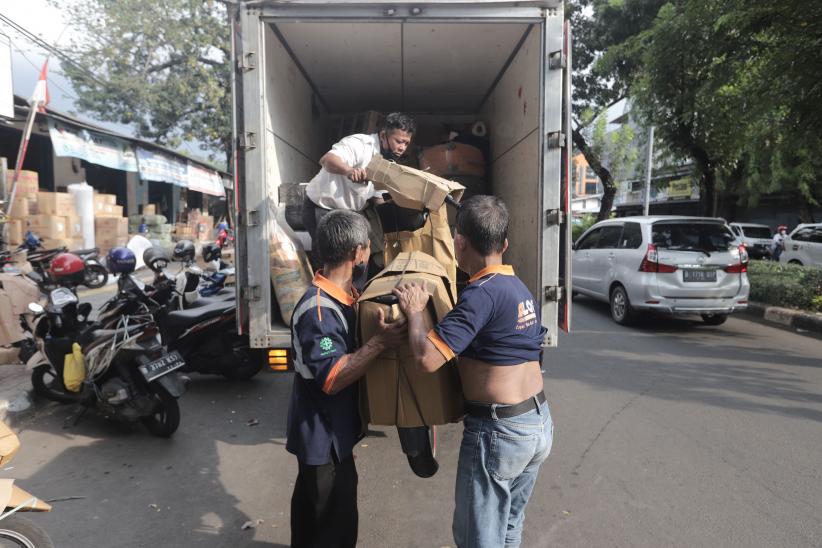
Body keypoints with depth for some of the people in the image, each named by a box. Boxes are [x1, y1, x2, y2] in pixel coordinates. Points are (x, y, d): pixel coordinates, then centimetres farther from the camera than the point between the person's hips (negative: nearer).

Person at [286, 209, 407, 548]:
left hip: (325, 432, 10)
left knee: (311, 506, 28)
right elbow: (332, 378, -32)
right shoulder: (318, 310, -28)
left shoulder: (341, 296, 4)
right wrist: (380, 341, -37)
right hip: (324, 436, -10)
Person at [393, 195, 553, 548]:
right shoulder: (519, 287, 7)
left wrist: (414, 311, -11)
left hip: (499, 430, -9)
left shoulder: (482, 293, -22)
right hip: (540, 421, 9)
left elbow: (427, 358, -29)